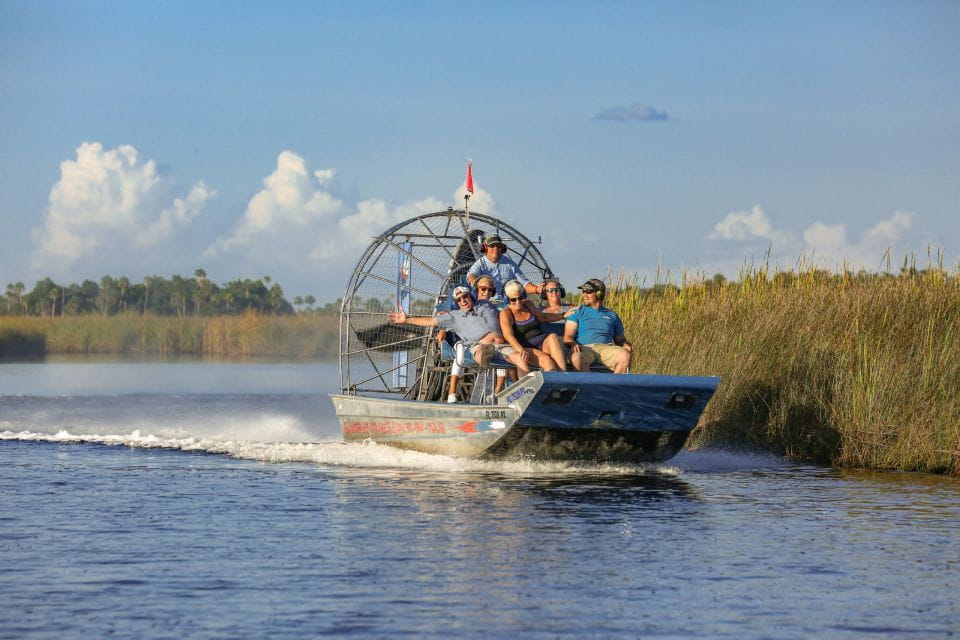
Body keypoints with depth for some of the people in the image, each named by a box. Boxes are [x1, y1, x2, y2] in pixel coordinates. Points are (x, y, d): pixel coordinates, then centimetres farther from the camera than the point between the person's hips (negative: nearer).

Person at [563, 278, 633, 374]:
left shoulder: (612, 315, 24)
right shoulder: (578, 312, 18)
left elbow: (620, 340, 28)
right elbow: (567, 337, 8)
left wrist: (626, 346, 3)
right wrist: (573, 344, -16)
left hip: (606, 347, 2)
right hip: (584, 348, -2)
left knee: (625, 356, -31)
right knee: (577, 358, -39)